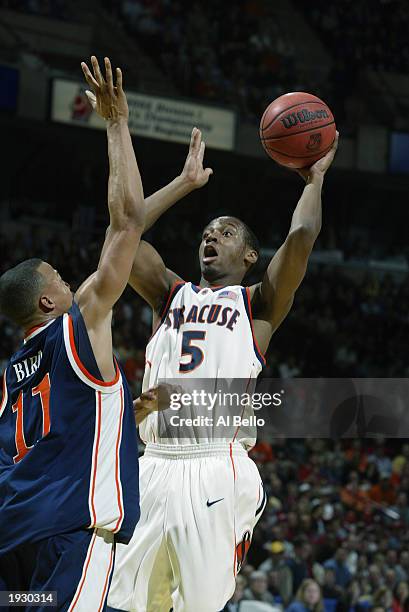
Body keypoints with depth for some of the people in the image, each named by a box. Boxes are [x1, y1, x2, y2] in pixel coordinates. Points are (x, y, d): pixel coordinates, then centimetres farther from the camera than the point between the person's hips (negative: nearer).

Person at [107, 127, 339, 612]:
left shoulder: (259, 304, 11)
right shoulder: (171, 294, 22)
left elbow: (302, 236, -3)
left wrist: (314, 179, 13)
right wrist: (186, 182, 21)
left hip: (218, 471, -4)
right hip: (155, 467, 4)